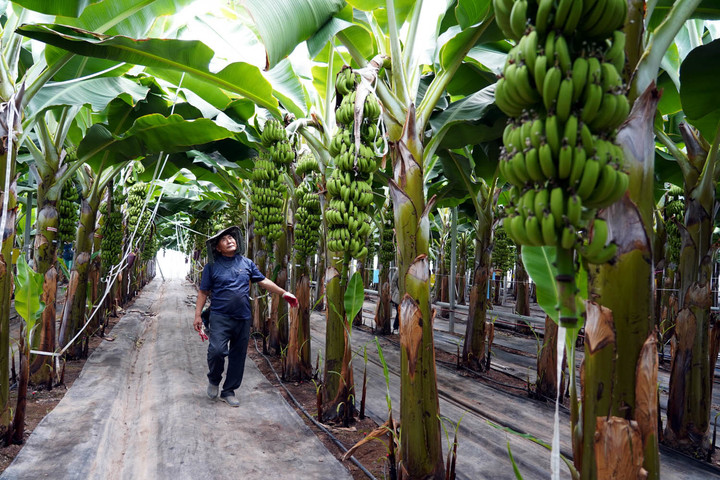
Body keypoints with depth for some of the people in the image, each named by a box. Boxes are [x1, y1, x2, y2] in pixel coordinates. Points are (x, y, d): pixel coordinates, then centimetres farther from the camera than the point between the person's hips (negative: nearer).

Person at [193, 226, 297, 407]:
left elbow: (263, 281, 15)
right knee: (216, 350, -18)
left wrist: (284, 293, 12)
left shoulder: (246, 263, 8)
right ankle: (214, 380, 13)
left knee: (238, 357, 7)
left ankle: (228, 391, 24)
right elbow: (203, 292, 5)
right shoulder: (212, 266, 1)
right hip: (220, 317, -3)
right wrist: (198, 315, -1)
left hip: (243, 318, 3)